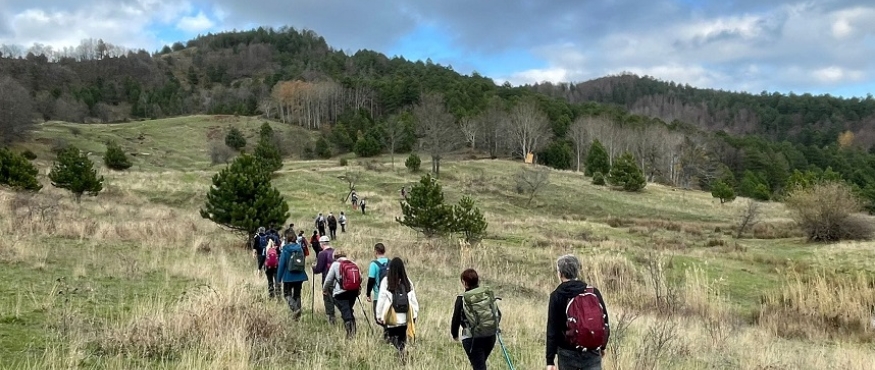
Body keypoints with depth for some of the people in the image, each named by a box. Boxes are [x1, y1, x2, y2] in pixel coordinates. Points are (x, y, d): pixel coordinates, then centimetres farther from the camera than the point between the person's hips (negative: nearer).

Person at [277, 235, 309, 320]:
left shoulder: (285, 251, -8)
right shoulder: (300, 249, 4)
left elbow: (281, 265, -9)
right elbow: (304, 264, 12)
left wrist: (278, 279, -3)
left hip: (288, 276, -4)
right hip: (300, 276, 4)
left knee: (287, 294, 7)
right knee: (297, 295, 14)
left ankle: (295, 308, -18)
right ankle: (297, 315, 14)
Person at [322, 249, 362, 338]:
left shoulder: (335, 264, -1)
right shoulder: (354, 264, 10)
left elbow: (328, 280, 2)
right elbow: (360, 279, 10)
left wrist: (324, 290, 18)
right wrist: (357, 288, 26)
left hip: (341, 293, -5)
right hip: (354, 291, 5)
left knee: (346, 314, -2)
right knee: (350, 312, 19)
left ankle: (349, 333, -6)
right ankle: (353, 332, 20)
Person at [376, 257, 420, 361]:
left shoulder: (386, 281, -10)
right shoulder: (408, 281, -2)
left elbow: (381, 299, -7)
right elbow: (413, 299, 3)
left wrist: (379, 316, 1)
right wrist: (415, 314, 13)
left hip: (392, 318, -3)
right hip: (404, 317, 3)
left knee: (393, 337, 7)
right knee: (402, 337, 18)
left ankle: (400, 348, -22)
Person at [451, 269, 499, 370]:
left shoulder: (462, 299, -10)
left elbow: (456, 319, -5)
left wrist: (455, 335, 12)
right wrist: (494, 328, 25)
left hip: (472, 338, -5)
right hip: (491, 336, 5)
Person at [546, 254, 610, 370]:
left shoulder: (556, 296, -7)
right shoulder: (594, 292, -1)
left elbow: (552, 330, -9)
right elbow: (605, 323, 7)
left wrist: (550, 361, -6)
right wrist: (602, 346, 23)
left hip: (567, 355, -1)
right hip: (592, 353, 1)